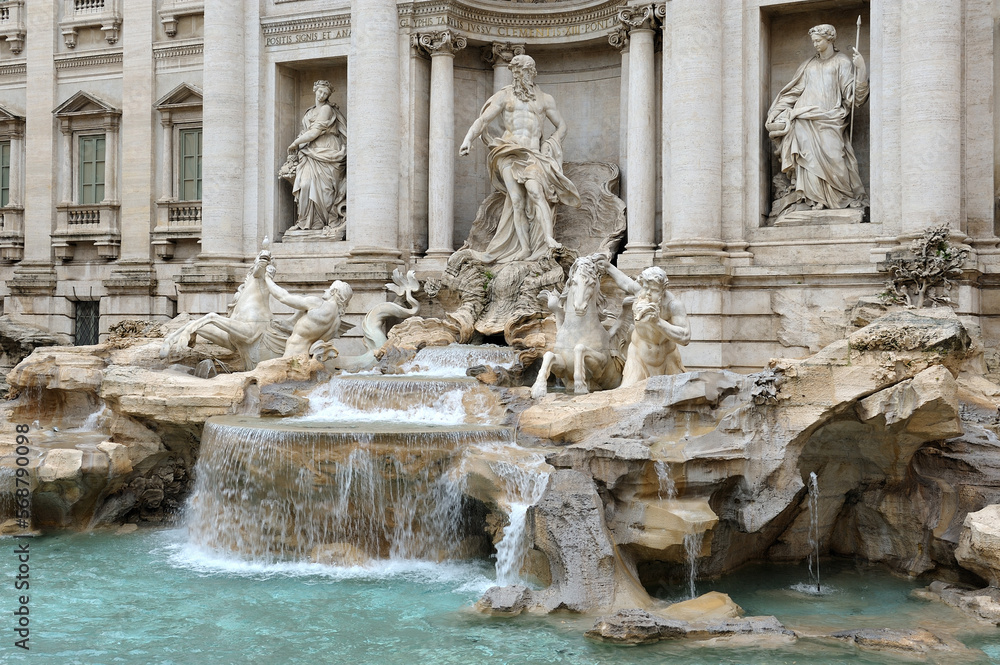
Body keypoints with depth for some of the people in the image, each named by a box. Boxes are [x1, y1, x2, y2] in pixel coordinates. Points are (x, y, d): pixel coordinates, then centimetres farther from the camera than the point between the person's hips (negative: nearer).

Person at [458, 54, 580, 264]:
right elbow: (483, 120, 5)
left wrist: (551, 145, 6)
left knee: (535, 190, -27)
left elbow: (561, 125, 24)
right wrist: (468, 140, -12)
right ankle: (525, 250, -11)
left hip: (533, 153, 0)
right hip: (509, 152, 0)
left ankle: (549, 239, -38)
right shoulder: (505, 96, 13)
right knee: (517, 202, -11)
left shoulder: (545, 99, 16)